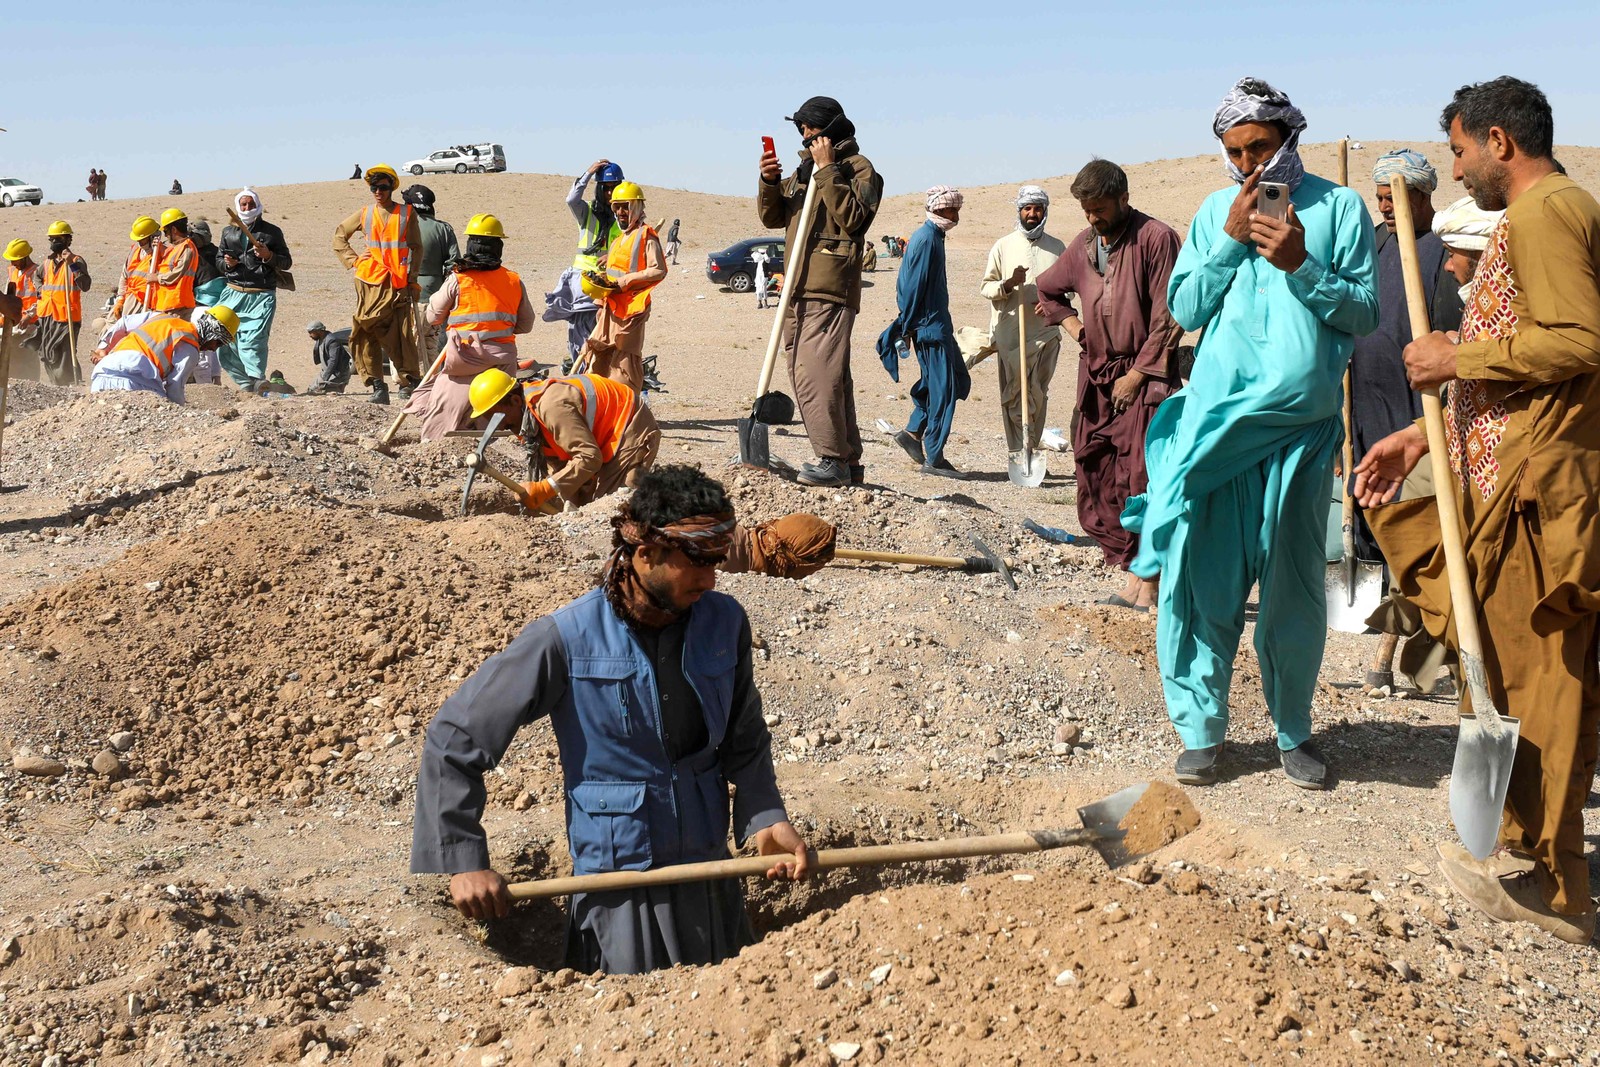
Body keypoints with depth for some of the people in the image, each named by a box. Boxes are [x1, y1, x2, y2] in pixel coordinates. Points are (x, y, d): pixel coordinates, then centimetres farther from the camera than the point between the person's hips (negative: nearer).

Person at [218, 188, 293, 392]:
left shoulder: (272, 232, 6)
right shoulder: (228, 232, 15)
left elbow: (287, 261, 7)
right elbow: (218, 259, 22)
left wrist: (269, 256, -12)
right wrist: (227, 263, -2)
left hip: (262, 296, -4)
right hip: (233, 293, 4)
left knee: (253, 340, -17)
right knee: (226, 340, -1)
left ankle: (255, 381, -19)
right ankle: (246, 383, 9)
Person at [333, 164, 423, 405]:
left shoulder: (406, 214, 7)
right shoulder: (365, 215, 12)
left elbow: (416, 249, 7)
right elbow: (339, 235, 25)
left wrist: (412, 280, -1)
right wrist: (352, 260, 12)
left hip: (397, 284, -2)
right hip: (369, 284, 3)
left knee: (400, 336, -7)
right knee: (365, 335, -5)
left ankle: (410, 382, 3)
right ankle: (377, 386, -2)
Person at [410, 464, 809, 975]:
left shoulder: (724, 622, -4)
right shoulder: (565, 640, -16)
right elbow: (451, 741, -10)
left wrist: (766, 817, -6)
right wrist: (464, 861, -13)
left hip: (712, 882, 5)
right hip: (617, 890, -4)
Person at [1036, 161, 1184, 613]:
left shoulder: (1155, 238, -8)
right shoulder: (1084, 244, 13)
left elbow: (1167, 320, -11)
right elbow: (1048, 290, 32)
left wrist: (1136, 376, -12)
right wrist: (1072, 324, 15)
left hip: (1144, 378, -7)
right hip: (1096, 377, 7)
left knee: (1139, 478, -11)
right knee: (1095, 474, 5)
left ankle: (1147, 582, -8)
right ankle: (1131, 572, 12)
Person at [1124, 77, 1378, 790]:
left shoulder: (1339, 208, 5)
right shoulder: (1215, 211, 13)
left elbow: (1365, 312, 0)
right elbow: (1184, 309, 6)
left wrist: (1301, 265, -14)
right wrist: (1231, 238, -4)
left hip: (1300, 428, -2)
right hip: (1213, 422, 2)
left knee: (1294, 585, 4)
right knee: (1204, 577, 0)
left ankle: (1293, 731, 20)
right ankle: (1201, 729, 11)